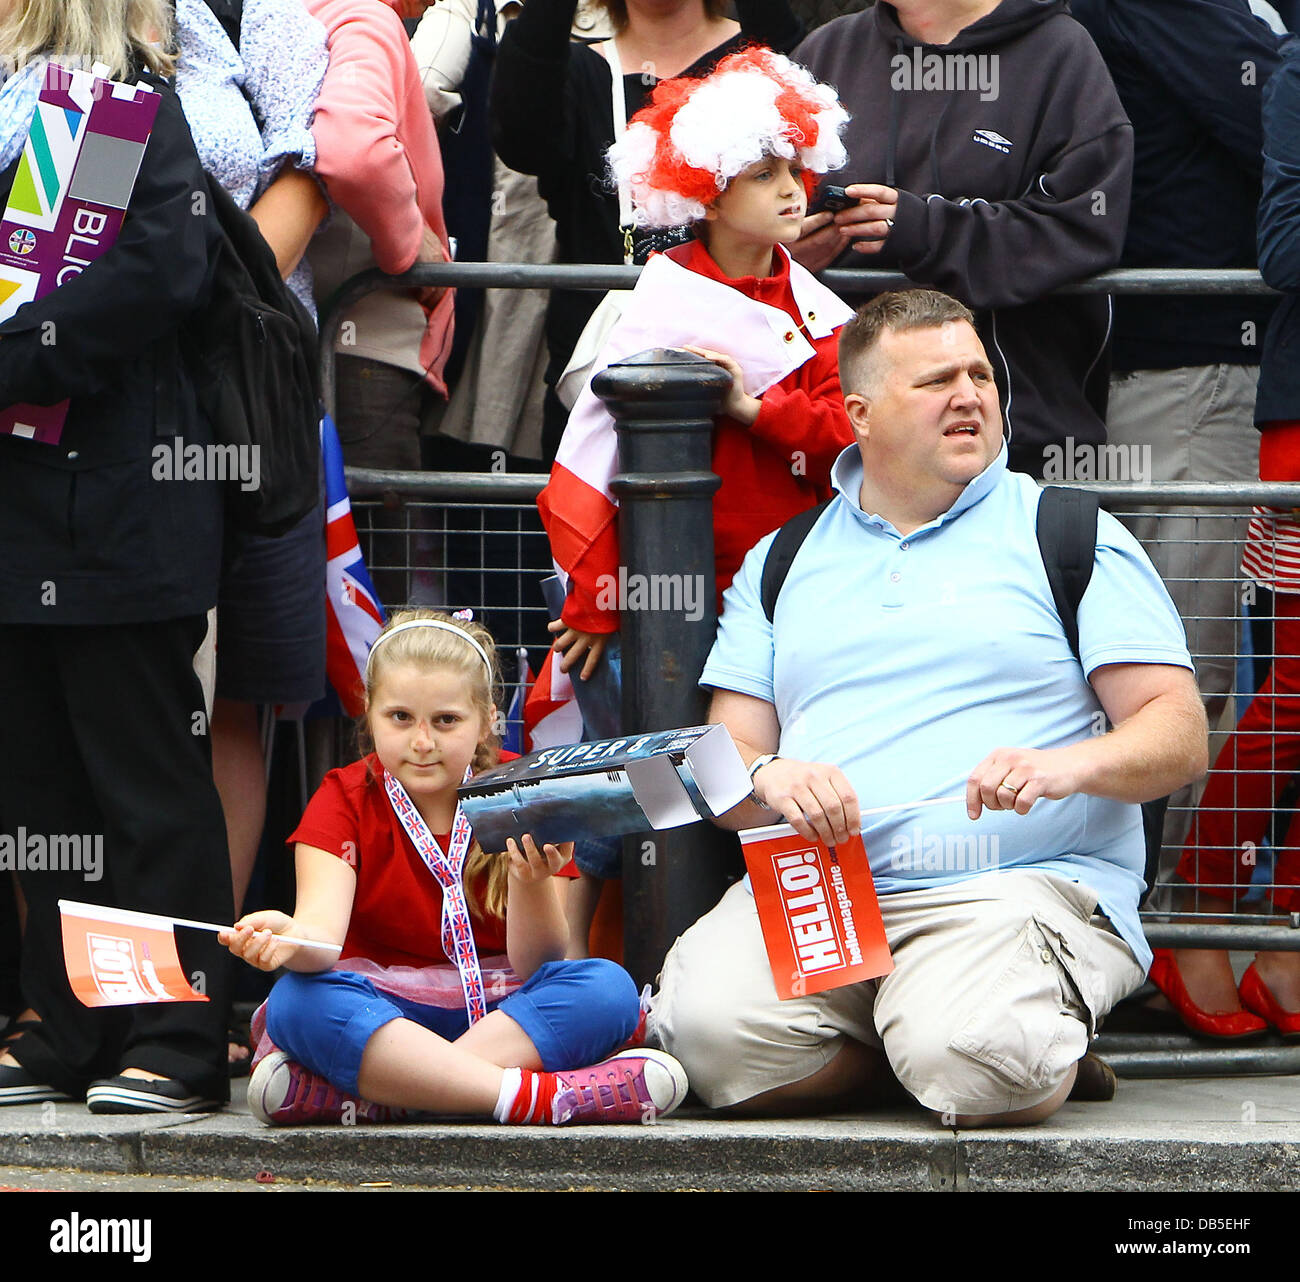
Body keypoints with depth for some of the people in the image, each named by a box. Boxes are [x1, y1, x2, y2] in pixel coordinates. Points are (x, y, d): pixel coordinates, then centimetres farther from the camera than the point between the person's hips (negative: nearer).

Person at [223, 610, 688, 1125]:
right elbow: (322, 924, -20)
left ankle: (375, 1095, -36)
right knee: (298, 1000, -33)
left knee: (607, 987, -27)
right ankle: (531, 1097, -39)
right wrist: (290, 940, -44)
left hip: (501, 1013, 1)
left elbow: (536, 967, -6)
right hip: (379, 1014, -1)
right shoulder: (346, 799, -1)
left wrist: (531, 882, -27)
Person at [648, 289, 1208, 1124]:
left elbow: (1181, 736, 3)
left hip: (1017, 882, -3)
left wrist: (1067, 765, -18)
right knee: (710, 1030, -28)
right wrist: (771, 779, -12)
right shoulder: (783, 561, 20)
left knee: (974, 1070, -34)